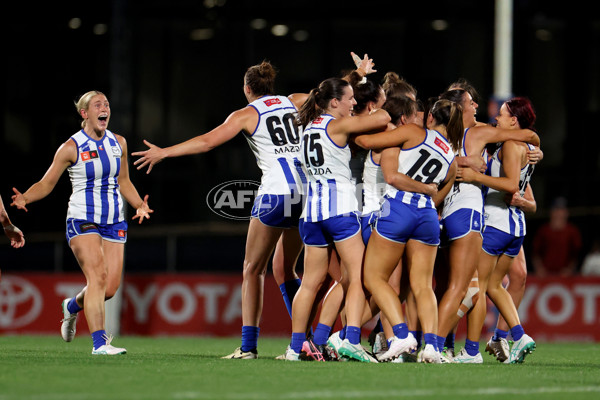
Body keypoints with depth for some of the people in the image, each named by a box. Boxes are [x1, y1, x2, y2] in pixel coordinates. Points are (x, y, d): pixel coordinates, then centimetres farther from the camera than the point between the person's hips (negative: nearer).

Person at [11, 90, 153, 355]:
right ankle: (99, 342, -25)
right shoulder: (71, 148, -5)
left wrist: (140, 205, 6)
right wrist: (25, 198, -20)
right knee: (97, 275, -23)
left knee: (110, 287, -3)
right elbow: (46, 184, -1)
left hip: (114, 223, 5)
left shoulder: (118, 143, 9)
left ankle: (72, 306, 30)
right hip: (82, 221, -5)